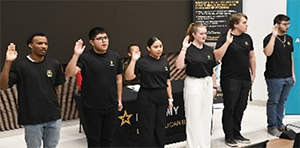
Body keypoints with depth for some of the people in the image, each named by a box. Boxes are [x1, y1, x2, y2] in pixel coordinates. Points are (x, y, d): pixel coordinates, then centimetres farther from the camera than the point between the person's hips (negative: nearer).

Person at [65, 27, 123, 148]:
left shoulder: (115, 57, 4)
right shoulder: (85, 57, -10)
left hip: (111, 107, 4)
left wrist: (119, 100, 11)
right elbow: (69, 73, -22)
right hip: (92, 107, -4)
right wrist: (76, 55, -32)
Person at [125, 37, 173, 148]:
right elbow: (128, 77, -15)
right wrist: (133, 60, -21)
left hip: (162, 97, 5)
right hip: (147, 97, -5)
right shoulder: (142, 61, -8)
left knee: (160, 126, 13)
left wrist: (170, 98, 10)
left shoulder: (165, 62, 8)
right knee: (147, 127, 2)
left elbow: (167, 81, 13)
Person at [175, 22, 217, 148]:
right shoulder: (188, 49, -9)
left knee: (206, 116, 13)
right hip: (193, 84, -6)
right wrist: (183, 48, -27)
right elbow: (179, 66, -24)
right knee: (193, 116, 1)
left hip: (207, 84, 6)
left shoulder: (209, 50, 7)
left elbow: (212, 70, 12)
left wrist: (214, 86, 11)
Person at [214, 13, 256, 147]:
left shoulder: (247, 38, 10)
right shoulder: (224, 38, -10)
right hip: (230, 79, -6)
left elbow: (251, 57, 18)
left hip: (245, 79, 6)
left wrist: (253, 73, 14)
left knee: (240, 108, 13)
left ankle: (237, 133, 26)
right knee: (229, 108, 1)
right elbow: (217, 56, -20)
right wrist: (227, 42, -25)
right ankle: (229, 136, 12)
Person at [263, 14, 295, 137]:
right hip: (274, 77, -6)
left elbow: (291, 57, 19)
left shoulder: (289, 39, 13)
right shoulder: (269, 38, -8)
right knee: (273, 102, 1)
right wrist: (274, 36, -23)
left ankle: (279, 124, 25)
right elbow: (268, 53, -26)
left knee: (282, 101, 14)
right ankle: (272, 126, 11)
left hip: (287, 77, 6)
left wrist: (293, 73, 16)